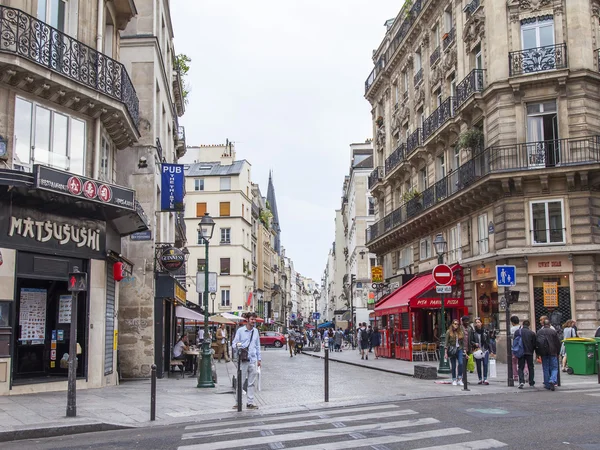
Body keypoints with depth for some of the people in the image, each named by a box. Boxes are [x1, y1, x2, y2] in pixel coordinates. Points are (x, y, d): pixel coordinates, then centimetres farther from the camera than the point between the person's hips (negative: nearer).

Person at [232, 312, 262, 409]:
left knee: (251, 383, 7)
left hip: (253, 360, 4)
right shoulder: (240, 330, -2)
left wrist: (259, 359, 15)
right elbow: (234, 344, -2)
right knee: (241, 382, -2)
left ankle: (250, 402, 12)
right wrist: (237, 345, -26)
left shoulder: (256, 331, 12)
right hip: (243, 360, -4)